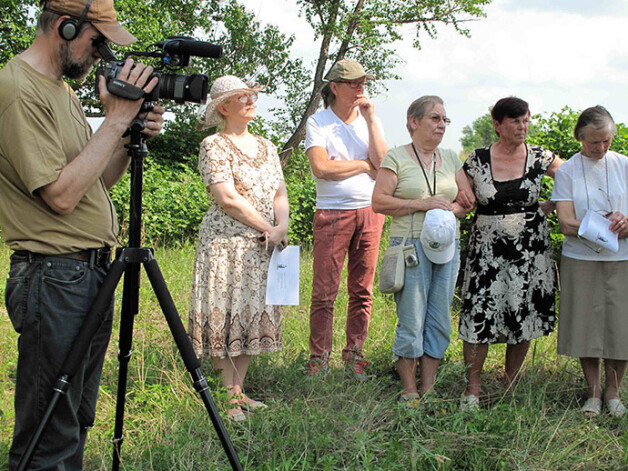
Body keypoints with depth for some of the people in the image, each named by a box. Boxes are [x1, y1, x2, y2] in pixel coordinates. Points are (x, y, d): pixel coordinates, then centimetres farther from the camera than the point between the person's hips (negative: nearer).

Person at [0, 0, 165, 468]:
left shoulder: (62, 88, 14)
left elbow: (97, 180, 17)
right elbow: (61, 195, -21)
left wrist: (133, 135, 1)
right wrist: (116, 119, -17)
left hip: (93, 271, 10)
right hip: (54, 276, -10)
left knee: (76, 424, 18)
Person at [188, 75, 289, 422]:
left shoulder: (266, 147, 17)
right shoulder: (214, 145, -5)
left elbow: (280, 194, 11)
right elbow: (227, 198, -14)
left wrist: (281, 227, -8)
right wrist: (266, 227, -10)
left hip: (262, 247, 7)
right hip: (226, 241, -7)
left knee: (254, 314, 7)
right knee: (226, 315, -6)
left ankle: (239, 390, 16)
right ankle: (229, 398, 0)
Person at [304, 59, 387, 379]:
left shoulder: (369, 121, 13)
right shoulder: (317, 122, 2)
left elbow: (383, 163, -2)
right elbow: (321, 167, -13)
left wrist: (370, 119, -3)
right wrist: (365, 165, -5)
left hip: (370, 212, 4)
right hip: (332, 213, -3)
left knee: (362, 291, 6)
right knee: (324, 292, -3)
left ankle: (354, 355, 16)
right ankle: (318, 359, 7)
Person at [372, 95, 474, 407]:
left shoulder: (451, 158, 16)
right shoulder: (397, 157, 0)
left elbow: (469, 200, 15)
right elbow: (379, 202, -7)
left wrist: (449, 210, -6)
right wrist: (422, 204, -13)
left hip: (447, 246, 5)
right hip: (410, 245, -5)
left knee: (439, 321, 5)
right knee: (412, 321, -4)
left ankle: (428, 388, 15)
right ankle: (409, 391, 8)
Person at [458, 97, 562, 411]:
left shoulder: (539, 158, 2)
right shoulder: (477, 160, 1)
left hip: (530, 249, 1)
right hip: (487, 250, -1)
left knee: (523, 316, 5)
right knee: (479, 316, -6)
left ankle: (510, 387, 22)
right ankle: (472, 390, 7)